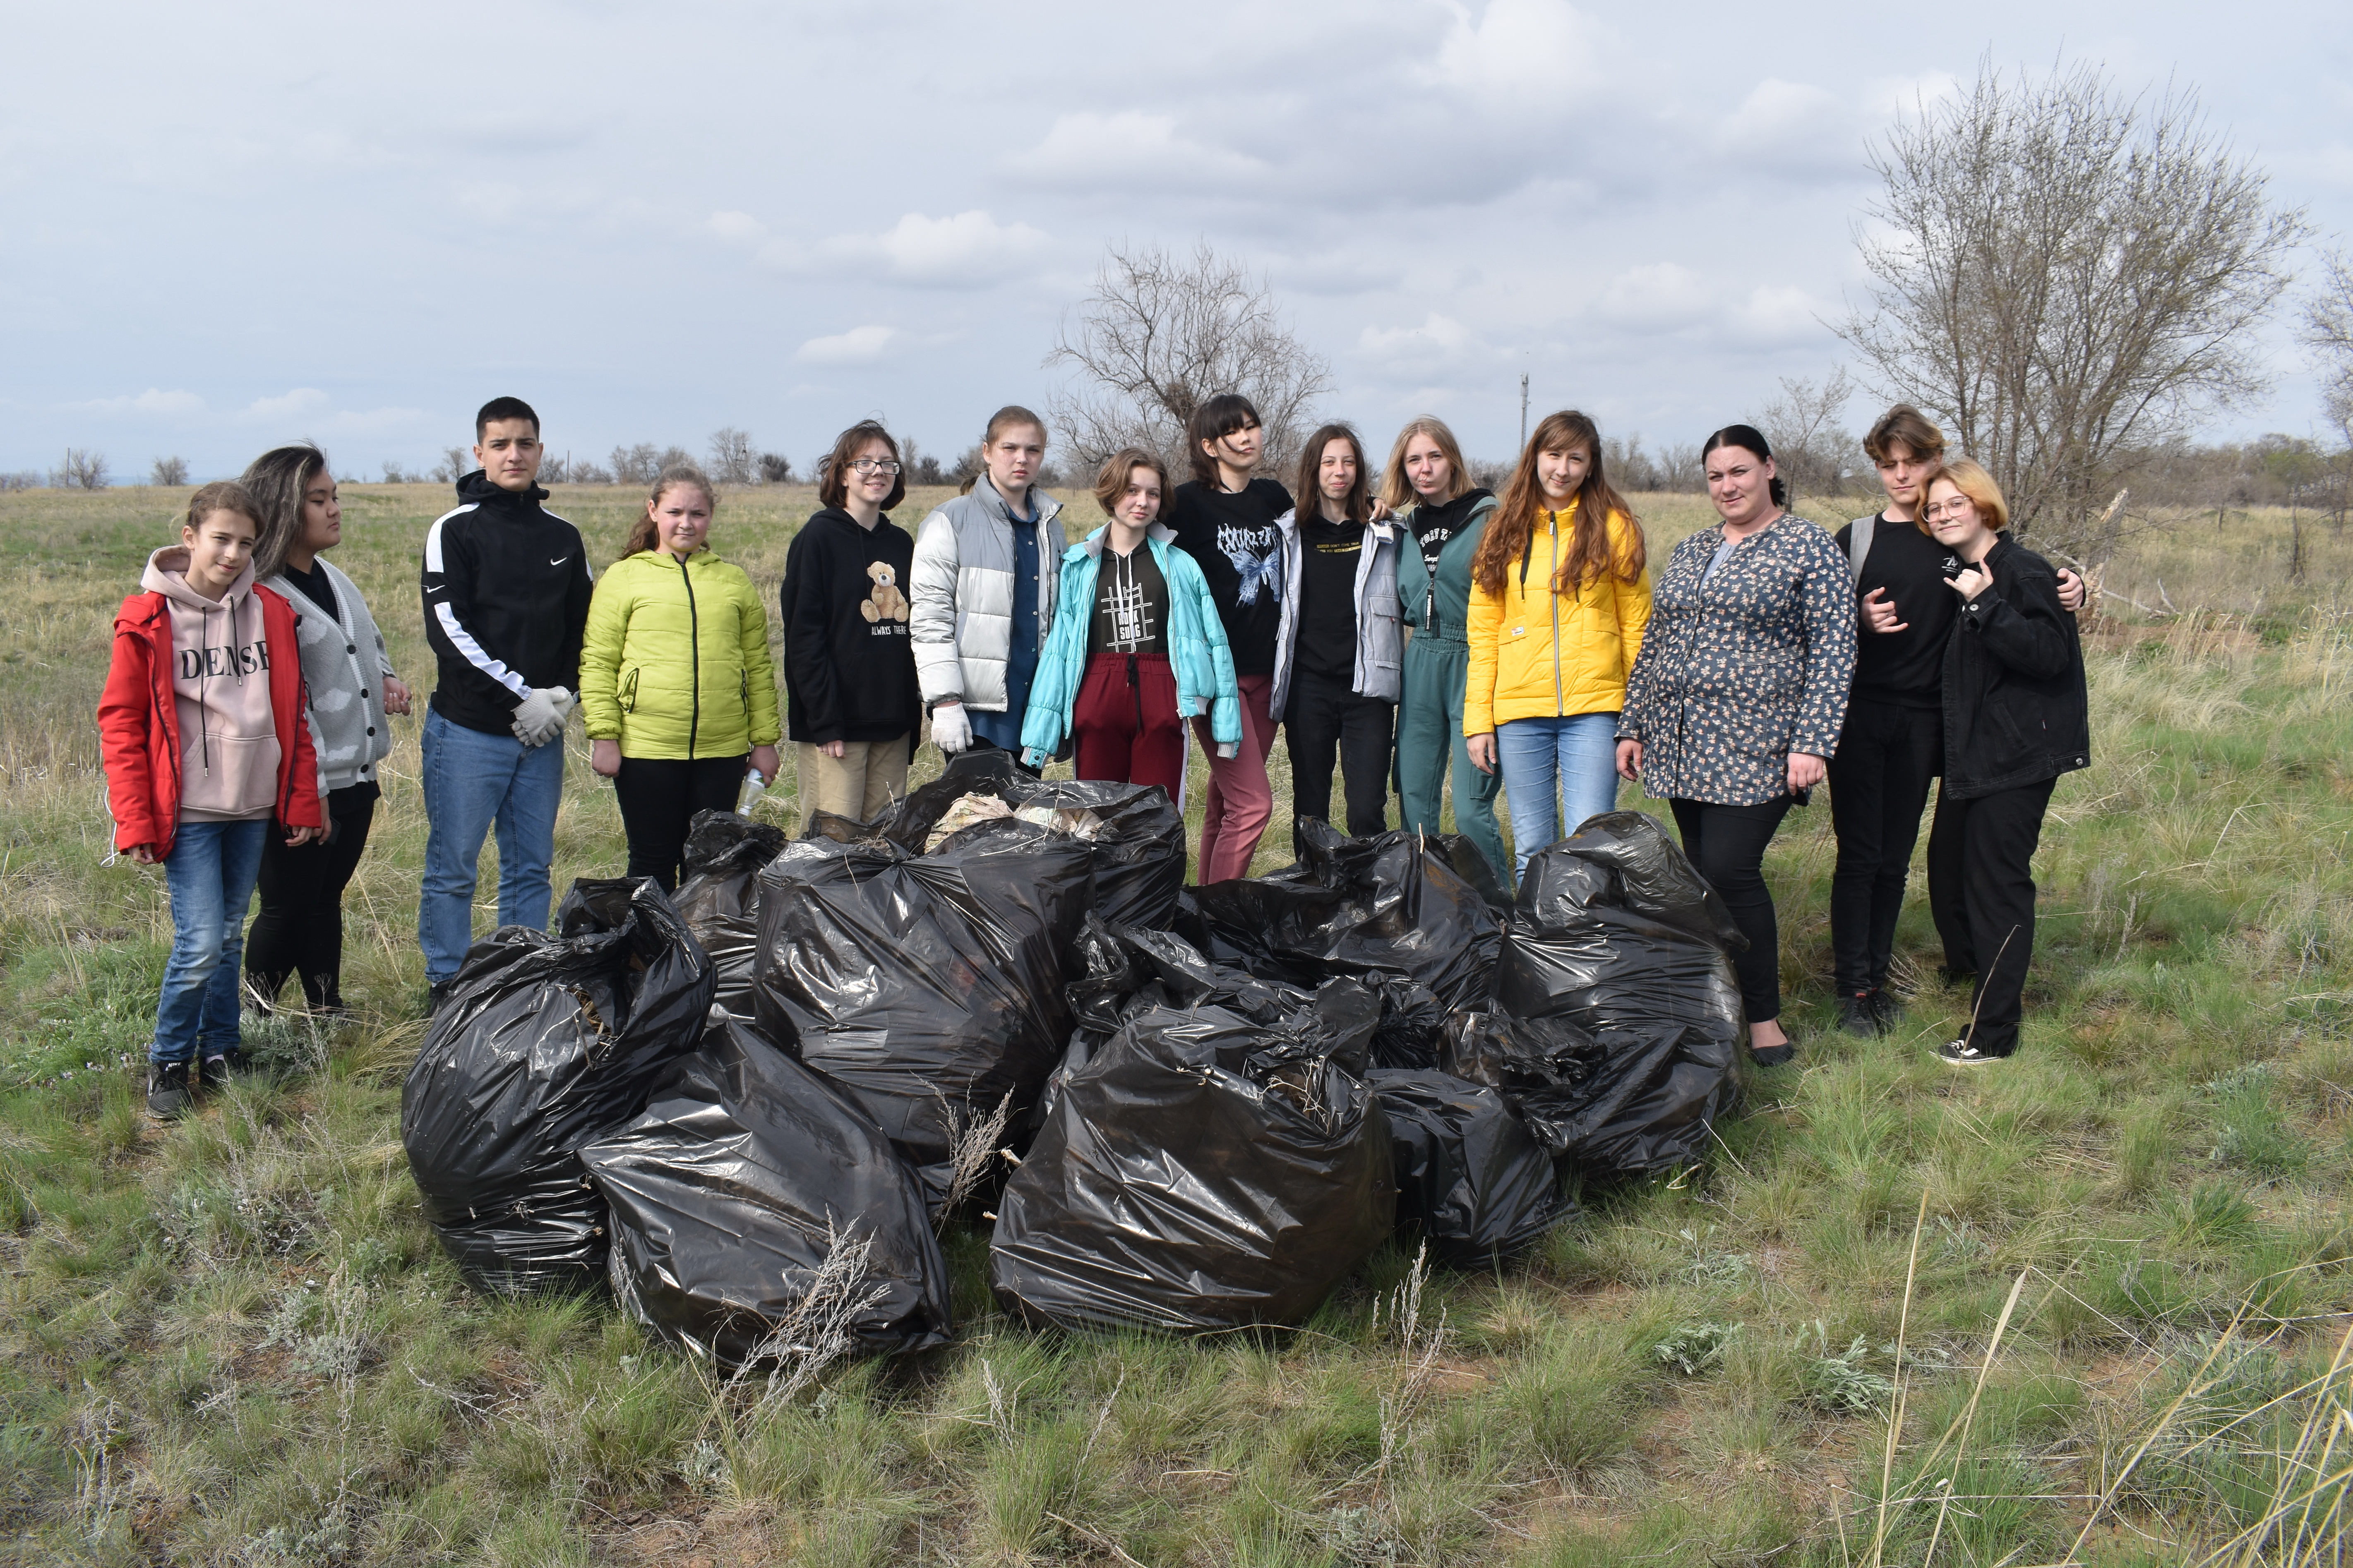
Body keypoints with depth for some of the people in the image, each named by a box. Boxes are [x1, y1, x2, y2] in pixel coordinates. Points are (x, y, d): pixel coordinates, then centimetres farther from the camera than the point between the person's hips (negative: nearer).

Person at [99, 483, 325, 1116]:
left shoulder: (270, 613, 5)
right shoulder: (150, 620, -6)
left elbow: (292, 715, 10)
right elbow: (121, 722, -4)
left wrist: (302, 803, 7)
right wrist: (135, 821, -9)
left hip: (253, 807, 4)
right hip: (188, 810, -4)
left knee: (230, 936, 13)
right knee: (201, 942, -8)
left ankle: (221, 1053, 27)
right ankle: (168, 1064, 12)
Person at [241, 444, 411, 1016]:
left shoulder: (334, 579, 12)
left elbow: (370, 644, 29)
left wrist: (387, 680, 7)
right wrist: (309, 794, -21)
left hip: (355, 776, 8)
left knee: (326, 898, 16)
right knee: (288, 908, 2)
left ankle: (329, 1012, 26)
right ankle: (258, 1020, 19)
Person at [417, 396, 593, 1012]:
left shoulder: (563, 537, 13)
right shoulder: (456, 530, -2)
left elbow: (584, 629, 16)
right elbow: (449, 630, -10)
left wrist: (562, 695, -1)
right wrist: (522, 695, -13)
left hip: (543, 731, 4)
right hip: (468, 729, -4)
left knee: (531, 868, 10)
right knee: (453, 868, 1)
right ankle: (446, 986, 11)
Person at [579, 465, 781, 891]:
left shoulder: (735, 581, 12)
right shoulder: (623, 578, 3)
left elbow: (758, 666, 12)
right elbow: (597, 663, -1)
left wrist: (764, 740, 7)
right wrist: (603, 735, -9)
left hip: (722, 751, 2)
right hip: (646, 748, -2)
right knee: (653, 863, 5)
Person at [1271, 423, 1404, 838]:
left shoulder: (1383, 533, 8)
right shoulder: (1290, 534, 8)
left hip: (1366, 685, -1)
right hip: (1308, 684, 1)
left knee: (1367, 811, -7)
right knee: (1309, 808, 6)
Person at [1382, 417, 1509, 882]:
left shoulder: (1487, 518, -3)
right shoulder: (1404, 525, 14)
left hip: (1472, 663, -6)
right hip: (1419, 664, 6)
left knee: (1472, 809, -9)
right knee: (1413, 803, 7)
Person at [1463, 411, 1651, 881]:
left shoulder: (1613, 526, 3)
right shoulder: (1505, 532, 10)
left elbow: (1638, 627, 3)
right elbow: (1483, 635, 8)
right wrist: (1478, 719, 1)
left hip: (1594, 708, -2)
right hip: (1519, 712, 2)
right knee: (1532, 850, 6)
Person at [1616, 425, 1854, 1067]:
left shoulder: (1809, 546, -1)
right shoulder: (1690, 551, 17)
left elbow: (1834, 650, -7)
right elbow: (1653, 645, 20)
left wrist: (1812, 742, -14)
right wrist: (1632, 725, 13)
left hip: (1755, 747, -6)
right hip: (1682, 744, 6)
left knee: (1730, 871, -12)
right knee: (1702, 874, 7)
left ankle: (1764, 1018, 1)